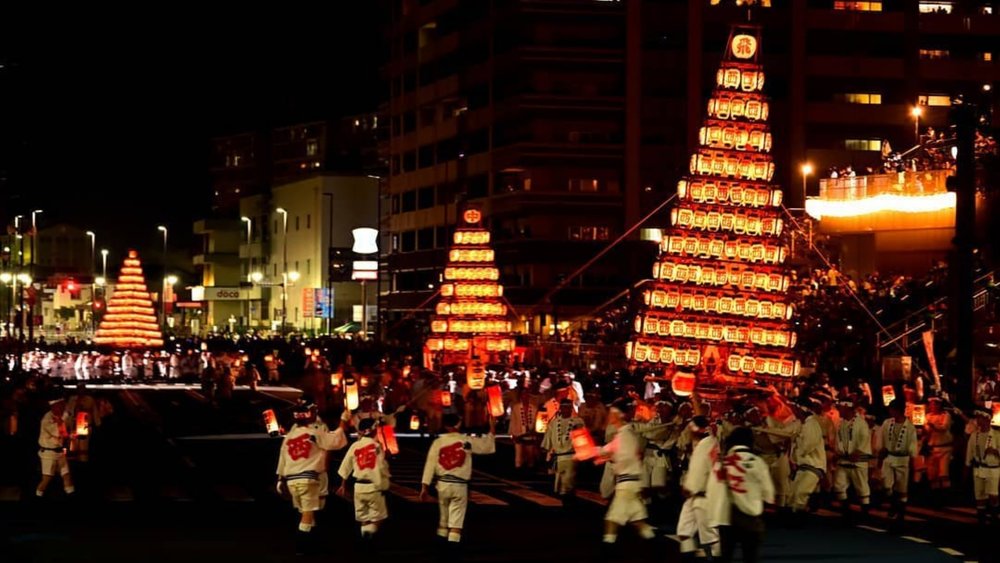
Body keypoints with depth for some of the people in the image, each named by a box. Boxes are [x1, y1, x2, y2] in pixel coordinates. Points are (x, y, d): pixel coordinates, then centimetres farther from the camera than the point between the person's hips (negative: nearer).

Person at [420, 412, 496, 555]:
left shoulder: (438, 442, -2)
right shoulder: (467, 441, -5)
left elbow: (430, 464, -3)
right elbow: (488, 446, 6)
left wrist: (425, 486, 0)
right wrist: (492, 429, 19)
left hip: (443, 484, 3)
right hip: (460, 485, -3)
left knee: (443, 517, 20)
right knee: (456, 521, -3)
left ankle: (441, 547, 30)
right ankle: (452, 549, -14)